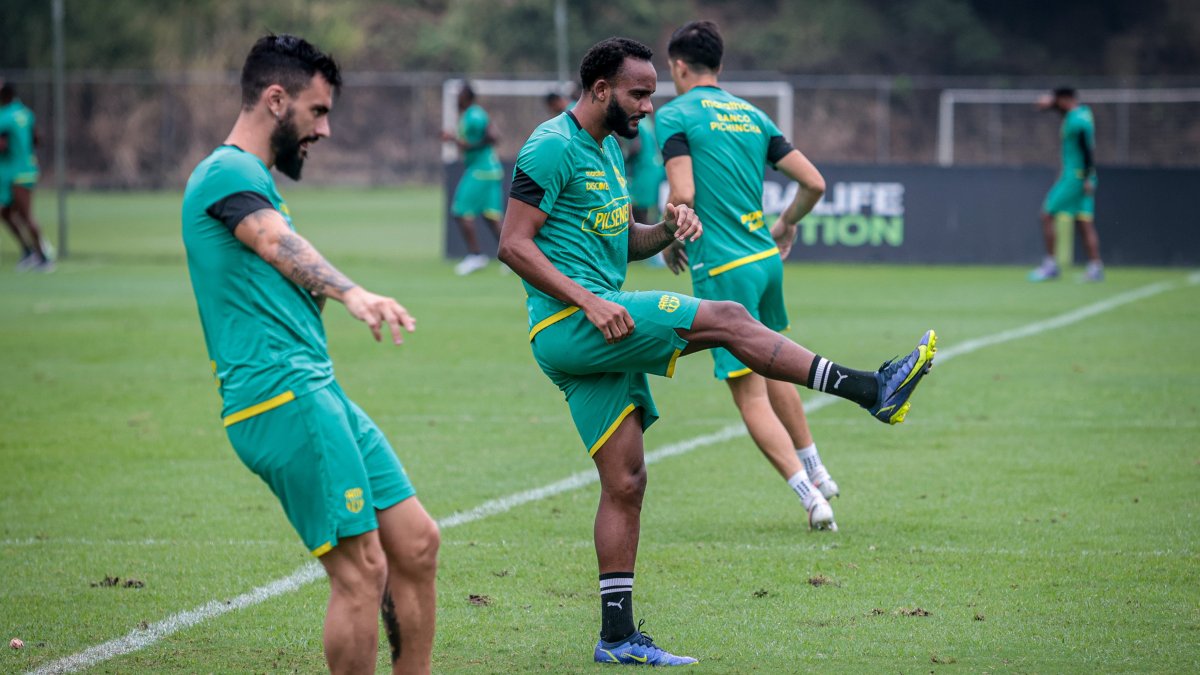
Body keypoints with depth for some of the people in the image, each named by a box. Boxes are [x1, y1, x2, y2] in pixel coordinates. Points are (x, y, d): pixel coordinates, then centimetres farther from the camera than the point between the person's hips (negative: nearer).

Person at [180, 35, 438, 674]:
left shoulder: (252, 178, 23)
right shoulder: (229, 172, -10)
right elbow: (276, 243, -30)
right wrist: (353, 294, -46)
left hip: (316, 391, 10)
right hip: (283, 394, -10)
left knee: (415, 542, 8)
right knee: (361, 569, -13)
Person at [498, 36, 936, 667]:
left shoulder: (607, 150, 20)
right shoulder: (553, 147, -10)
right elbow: (513, 244, -15)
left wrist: (666, 228, 4)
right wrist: (587, 301, -22)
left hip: (597, 332, 10)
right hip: (567, 326, -10)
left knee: (625, 482, 7)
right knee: (726, 318, -14)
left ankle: (618, 636, 10)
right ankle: (875, 389, -11)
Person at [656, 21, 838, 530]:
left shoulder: (675, 115, -5)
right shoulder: (752, 116, 13)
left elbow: (683, 195, -17)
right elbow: (813, 183, 10)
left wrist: (669, 242, 2)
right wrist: (786, 227, 27)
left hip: (722, 269, -7)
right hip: (766, 258, 7)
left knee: (750, 395, -2)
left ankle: (810, 497, -8)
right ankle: (817, 474, 33)